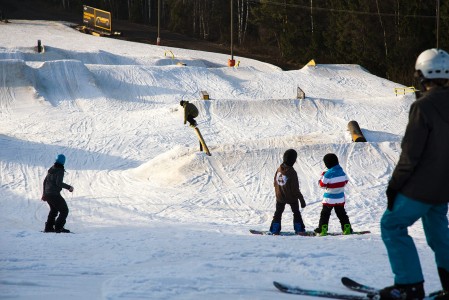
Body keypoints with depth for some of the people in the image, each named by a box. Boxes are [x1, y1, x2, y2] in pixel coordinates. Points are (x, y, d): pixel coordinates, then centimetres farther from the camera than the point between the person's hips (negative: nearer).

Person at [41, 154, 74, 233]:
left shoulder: (51, 170, 11)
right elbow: (58, 183, -24)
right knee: (64, 211, 0)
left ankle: (48, 227, 26)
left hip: (47, 194, 8)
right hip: (54, 195, -8)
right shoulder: (60, 171, -12)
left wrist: (44, 193, 27)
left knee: (54, 210, 27)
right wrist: (68, 187, -15)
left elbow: (45, 181, 18)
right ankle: (58, 227, -9)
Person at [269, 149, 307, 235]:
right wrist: (301, 199, -14)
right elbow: (295, 189, -23)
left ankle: (275, 229, 17)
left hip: (280, 196, 4)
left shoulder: (279, 169, -11)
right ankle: (299, 229, 19)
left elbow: (275, 182, 3)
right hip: (291, 197, -4)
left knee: (278, 212, 20)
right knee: (296, 213, 16)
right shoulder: (292, 172, -27)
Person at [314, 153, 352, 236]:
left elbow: (322, 185, -13)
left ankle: (322, 229, 0)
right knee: (341, 213, 15)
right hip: (340, 198, 6)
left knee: (325, 213, 4)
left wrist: (322, 176, 1)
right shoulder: (341, 171, 0)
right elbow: (345, 181, 12)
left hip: (329, 198, -6)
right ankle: (347, 228, 14)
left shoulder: (328, 174, -19)